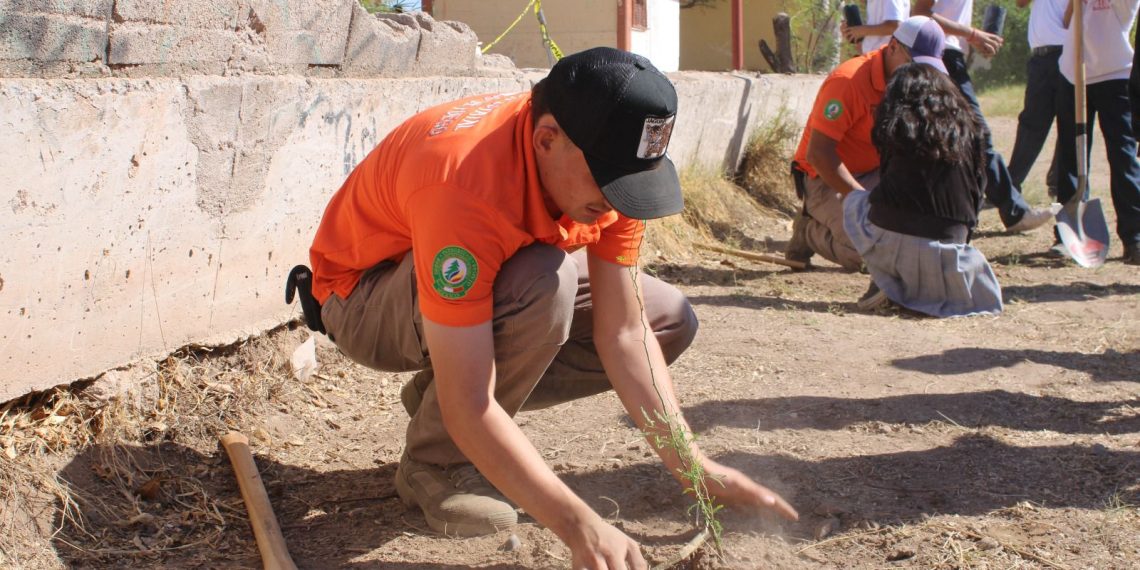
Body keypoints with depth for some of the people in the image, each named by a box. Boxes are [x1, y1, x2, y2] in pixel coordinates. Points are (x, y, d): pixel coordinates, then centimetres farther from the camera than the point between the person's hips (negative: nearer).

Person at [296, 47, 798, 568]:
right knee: (542, 283, -36)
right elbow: (468, 406, -40)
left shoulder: (605, 161, -19)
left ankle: (437, 396, 4)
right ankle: (437, 460, -11)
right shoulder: (464, 184, -40)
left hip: (487, 276, 7)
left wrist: (693, 465, -22)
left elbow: (624, 333, -15)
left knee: (671, 322, -3)